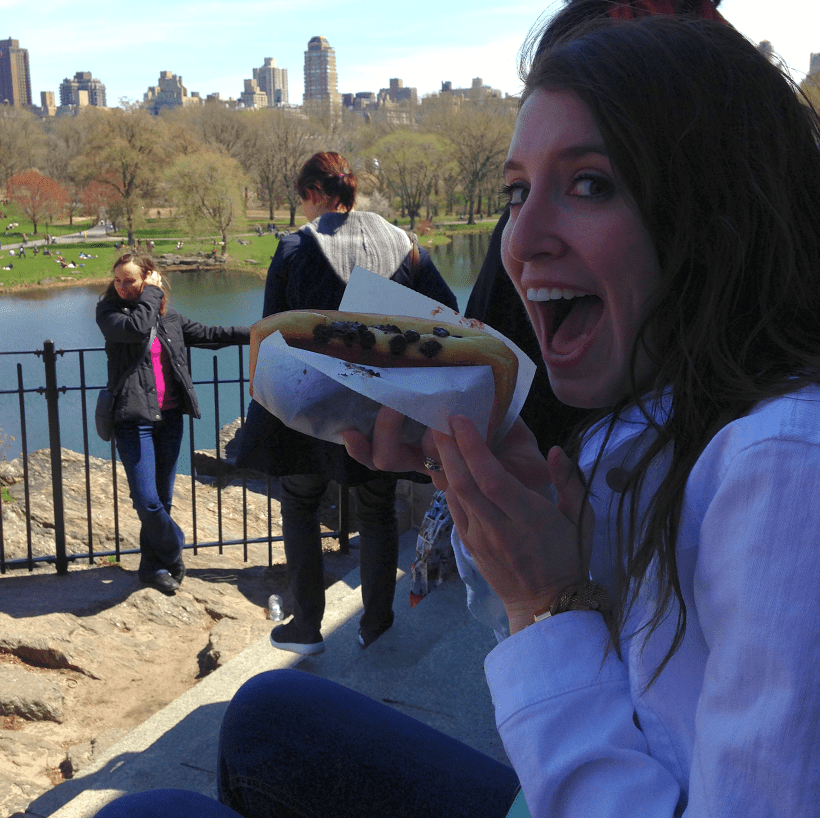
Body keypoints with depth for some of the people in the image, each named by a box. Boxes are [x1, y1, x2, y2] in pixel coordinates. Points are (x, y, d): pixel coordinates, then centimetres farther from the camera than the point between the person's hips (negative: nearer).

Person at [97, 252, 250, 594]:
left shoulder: (169, 318, 11)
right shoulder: (109, 311, -1)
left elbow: (209, 334, 20)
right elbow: (135, 327, -22)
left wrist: (257, 334, 19)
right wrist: (152, 294, -10)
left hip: (170, 417, 4)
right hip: (134, 417, -3)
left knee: (163, 499, 8)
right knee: (147, 502, -11)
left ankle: (153, 565, 24)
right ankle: (173, 550, 15)